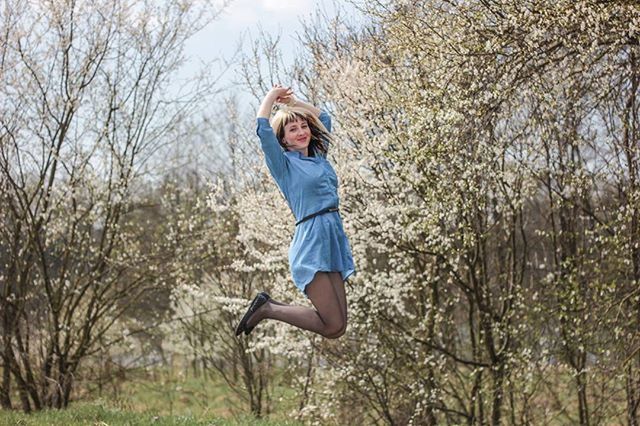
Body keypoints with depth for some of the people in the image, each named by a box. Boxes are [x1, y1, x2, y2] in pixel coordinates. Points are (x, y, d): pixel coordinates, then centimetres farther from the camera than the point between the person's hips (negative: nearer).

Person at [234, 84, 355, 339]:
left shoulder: (319, 158, 19)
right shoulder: (284, 163, 1)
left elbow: (323, 117, 33)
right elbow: (262, 127, -11)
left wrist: (291, 101, 24)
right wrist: (272, 96, 5)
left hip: (333, 242, 7)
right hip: (311, 244, -7)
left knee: (336, 327, 1)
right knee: (333, 326, -14)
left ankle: (268, 308, 15)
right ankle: (267, 308, 3)